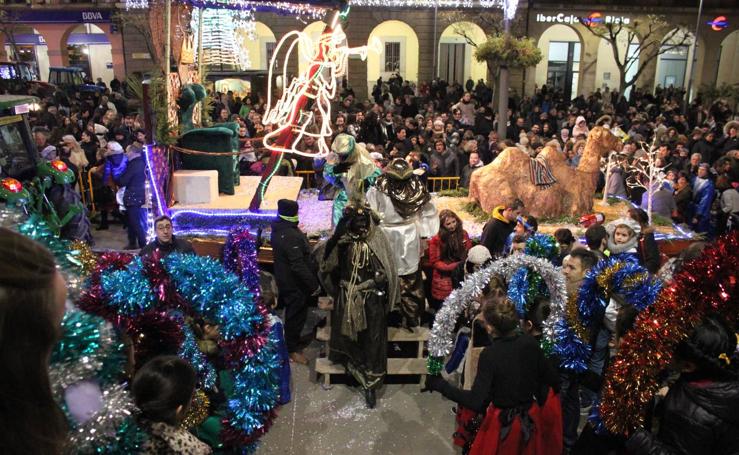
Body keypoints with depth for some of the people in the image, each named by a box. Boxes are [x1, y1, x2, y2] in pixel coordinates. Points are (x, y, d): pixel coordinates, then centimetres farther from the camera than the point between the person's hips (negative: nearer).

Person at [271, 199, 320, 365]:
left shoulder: (279, 229, 2)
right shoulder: (291, 236, -30)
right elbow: (298, 265, -31)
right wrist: (314, 285, -24)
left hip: (286, 279, 10)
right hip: (295, 283, -10)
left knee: (293, 313, 24)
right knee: (296, 315, 5)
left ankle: (293, 340, 40)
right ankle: (292, 348, 20)